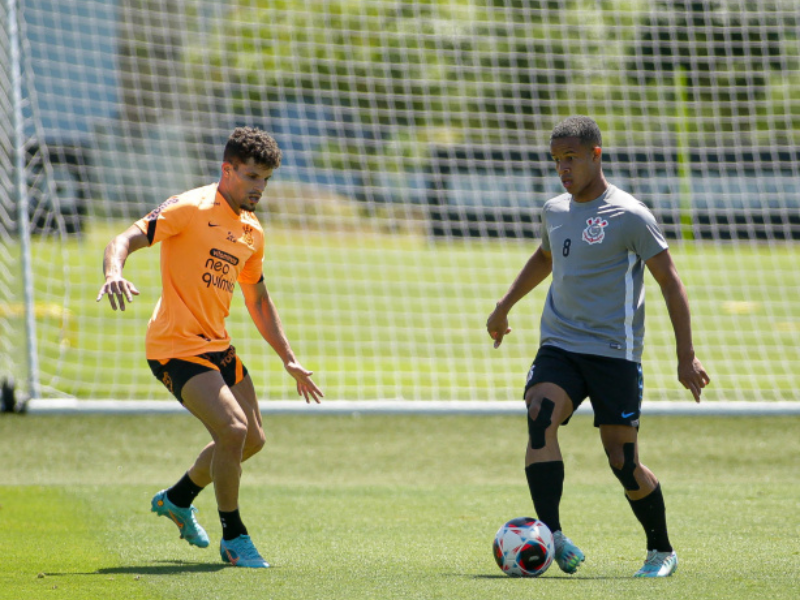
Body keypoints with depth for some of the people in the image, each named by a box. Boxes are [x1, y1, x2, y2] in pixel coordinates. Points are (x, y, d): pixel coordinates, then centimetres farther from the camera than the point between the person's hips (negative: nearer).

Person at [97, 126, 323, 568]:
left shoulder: (252, 233, 12)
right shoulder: (191, 209, -12)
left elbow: (258, 302, 25)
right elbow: (125, 240, -20)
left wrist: (290, 360, 22)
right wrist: (113, 272, -42)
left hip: (217, 347, 9)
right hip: (175, 346, -9)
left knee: (252, 439, 15)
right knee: (232, 429, -21)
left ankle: (177, 499, 38)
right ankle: (233, 538, -4)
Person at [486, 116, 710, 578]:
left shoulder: (629, 216, -7)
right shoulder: (554, 211, 12)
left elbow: (671, 283, -6)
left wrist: (686, 357, -10)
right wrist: (505, 306, 38)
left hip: (614, 353, -5)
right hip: (559, 346, 5)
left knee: (623, 462, -3)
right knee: (540, 418, -23)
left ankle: (662, 552, 20)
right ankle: (552, 538, -28)